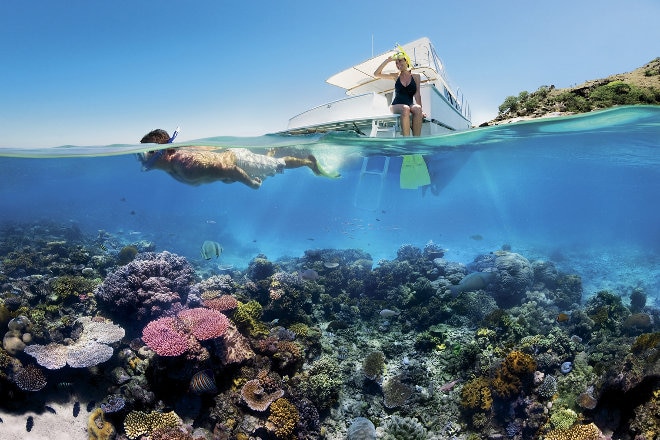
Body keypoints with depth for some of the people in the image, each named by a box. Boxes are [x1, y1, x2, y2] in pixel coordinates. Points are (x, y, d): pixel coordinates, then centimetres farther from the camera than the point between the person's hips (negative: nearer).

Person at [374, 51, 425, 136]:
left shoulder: (415, 76, 11)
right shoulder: (396, 76, 13)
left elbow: (417, 94, -1)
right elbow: (376, 74, 8)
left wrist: (420, 109, -15)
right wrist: (387, 61, 3)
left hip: (410, 105, 1)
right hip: (396, 106, 0)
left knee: (417, 109, -35)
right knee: (405, 109, -36)